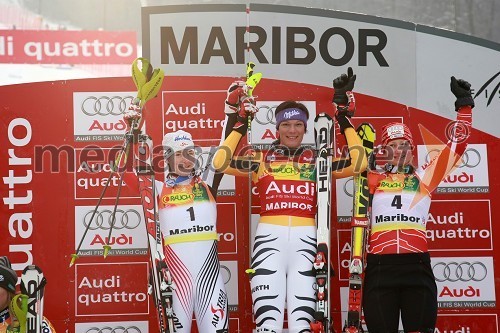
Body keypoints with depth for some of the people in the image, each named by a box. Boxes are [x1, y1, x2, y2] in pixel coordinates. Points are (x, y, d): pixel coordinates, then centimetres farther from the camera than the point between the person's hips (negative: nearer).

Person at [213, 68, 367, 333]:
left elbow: (358, 163, 6)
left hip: (305, 240, 0)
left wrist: (344, 120, 8)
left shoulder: (316, 160, 16)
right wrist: (239, 125, 7)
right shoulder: (262, 159, 16)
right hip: (269, 239, 0)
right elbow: (221, 163, 5)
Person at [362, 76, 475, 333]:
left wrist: (464, 104, 12)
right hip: (379, 266, 0)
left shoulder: (423, 178, 15)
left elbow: (457, 145, 14)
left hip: (417, 265, 0)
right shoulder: (373, 179, 14)